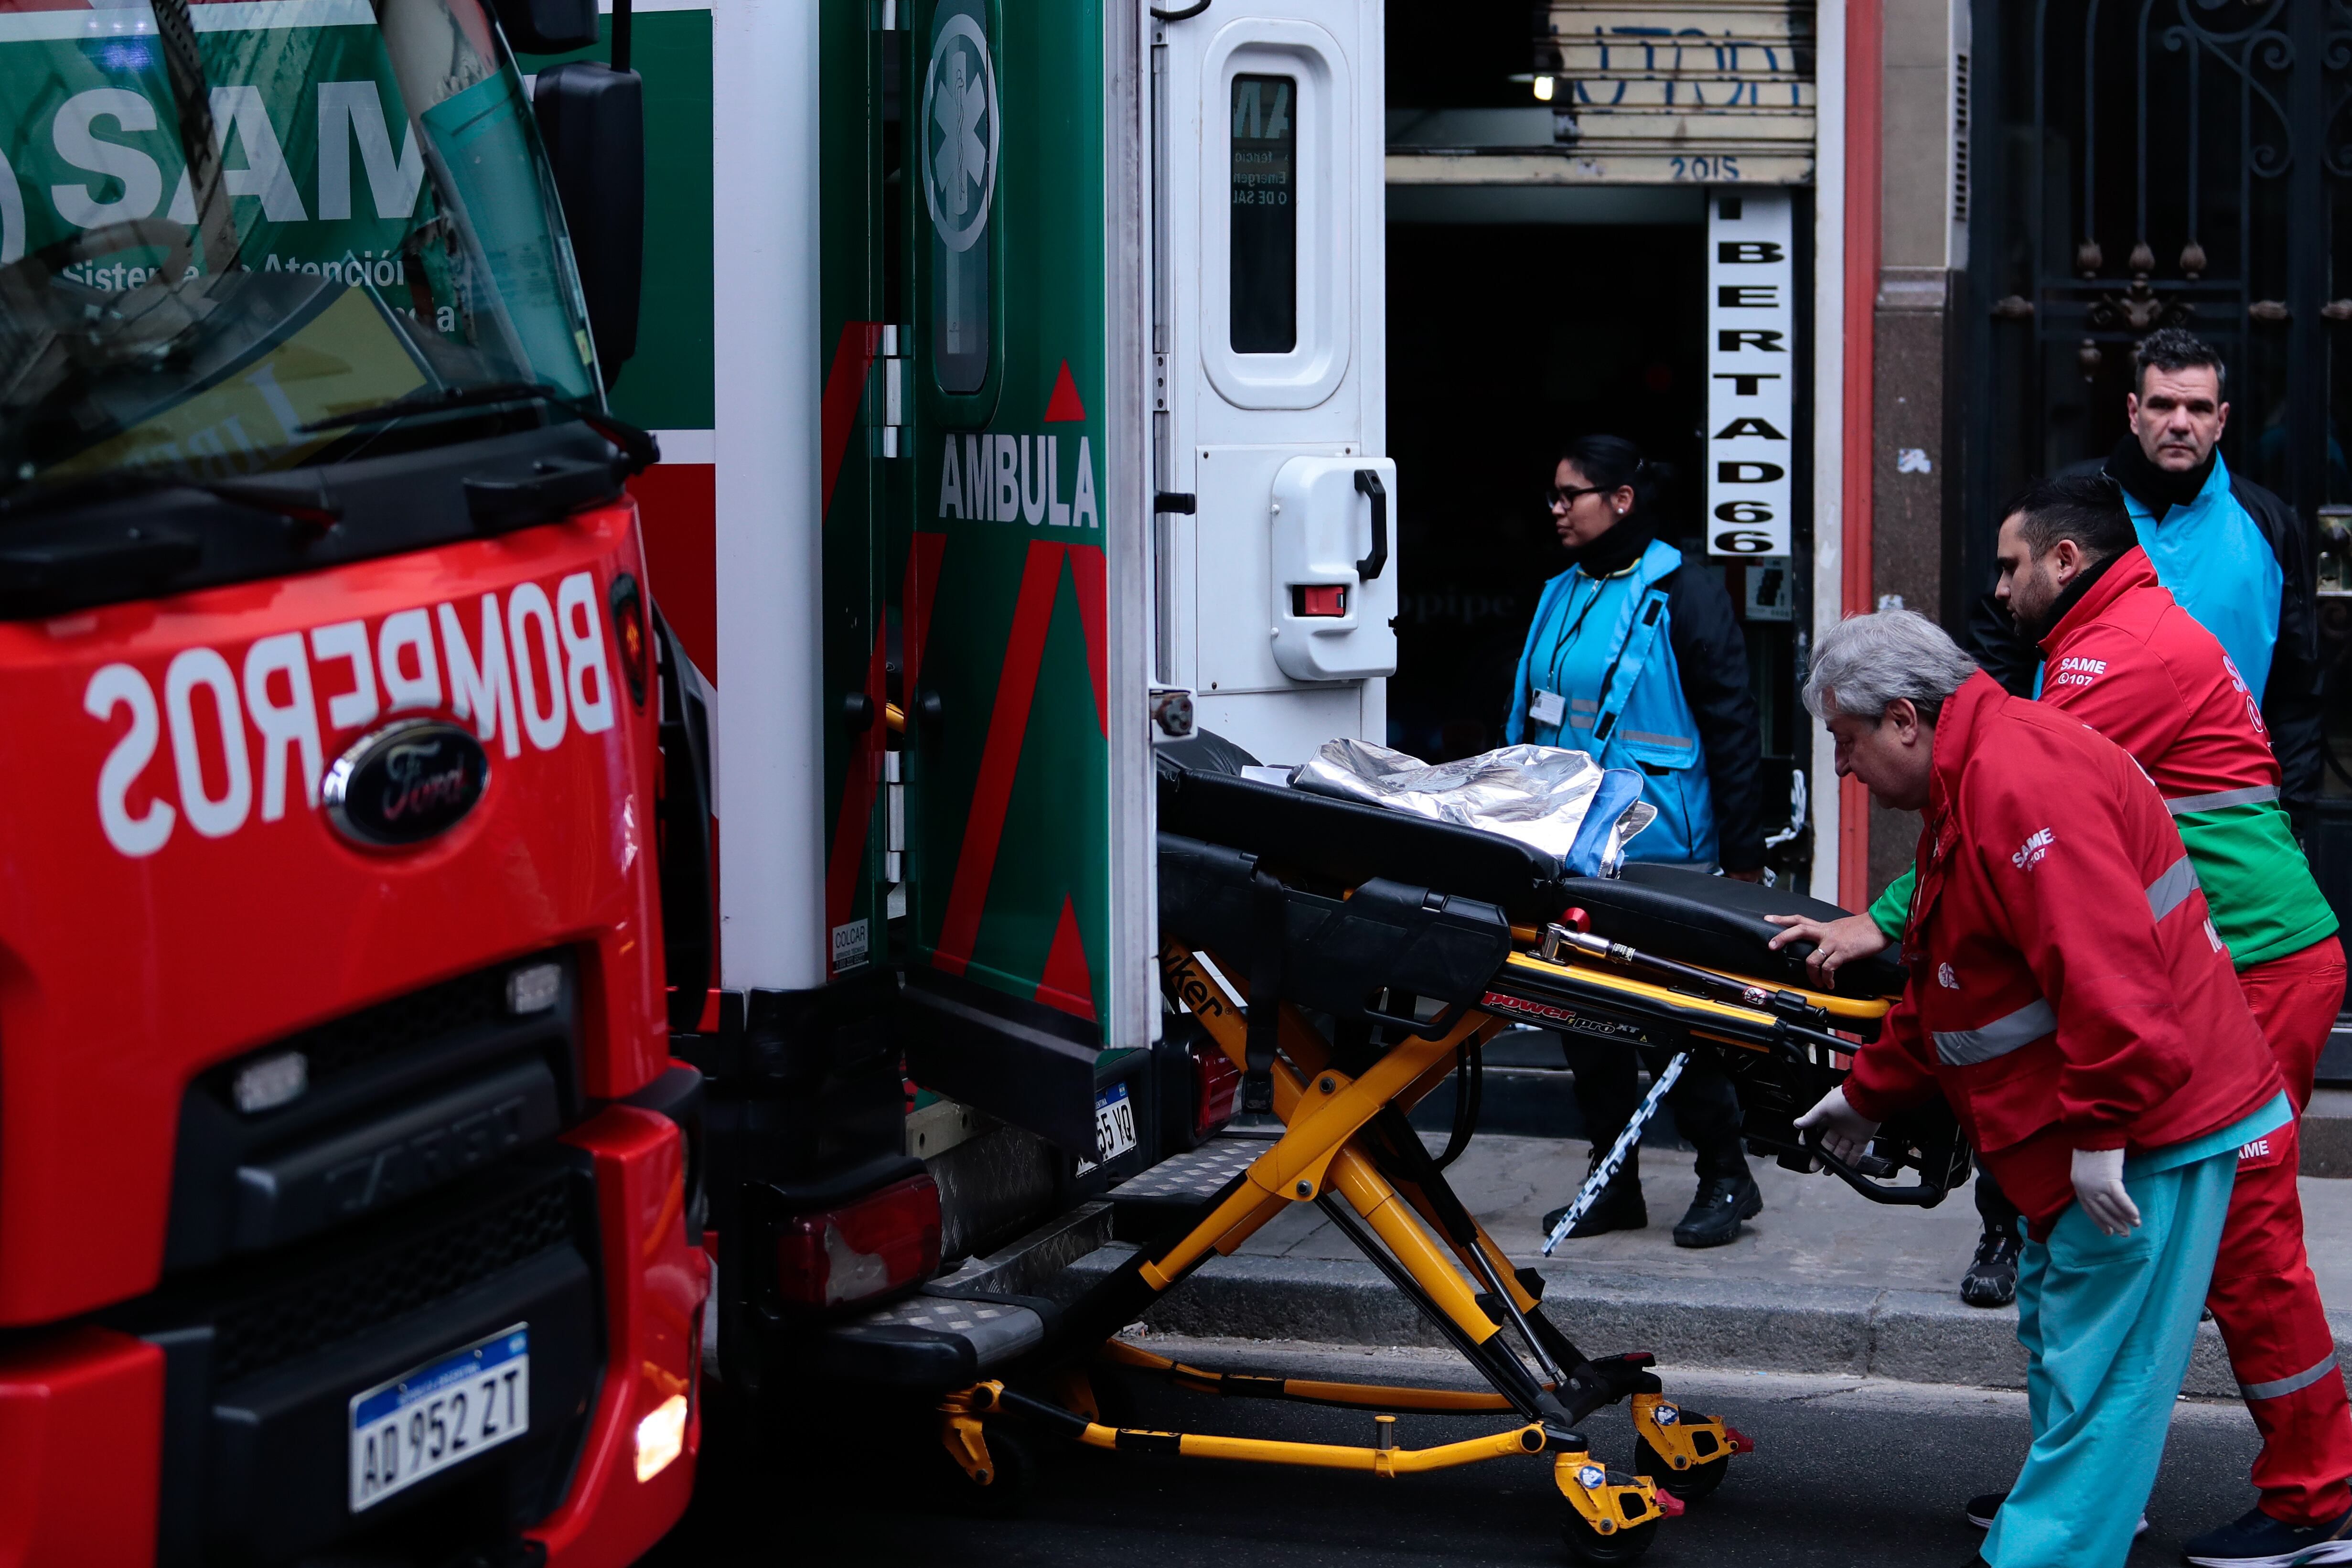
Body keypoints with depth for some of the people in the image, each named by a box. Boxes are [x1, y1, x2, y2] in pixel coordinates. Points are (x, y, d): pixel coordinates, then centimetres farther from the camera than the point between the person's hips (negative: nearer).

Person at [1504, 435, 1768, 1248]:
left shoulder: (1683, 599, -8)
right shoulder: (1562, 595, 14)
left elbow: (1731, 730, -9)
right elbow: (1527, 719, 21)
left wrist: (1742, 857, -11)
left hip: (1657, 851, -7)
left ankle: (1726, 1179, 11)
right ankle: (1615, 1182, 19)